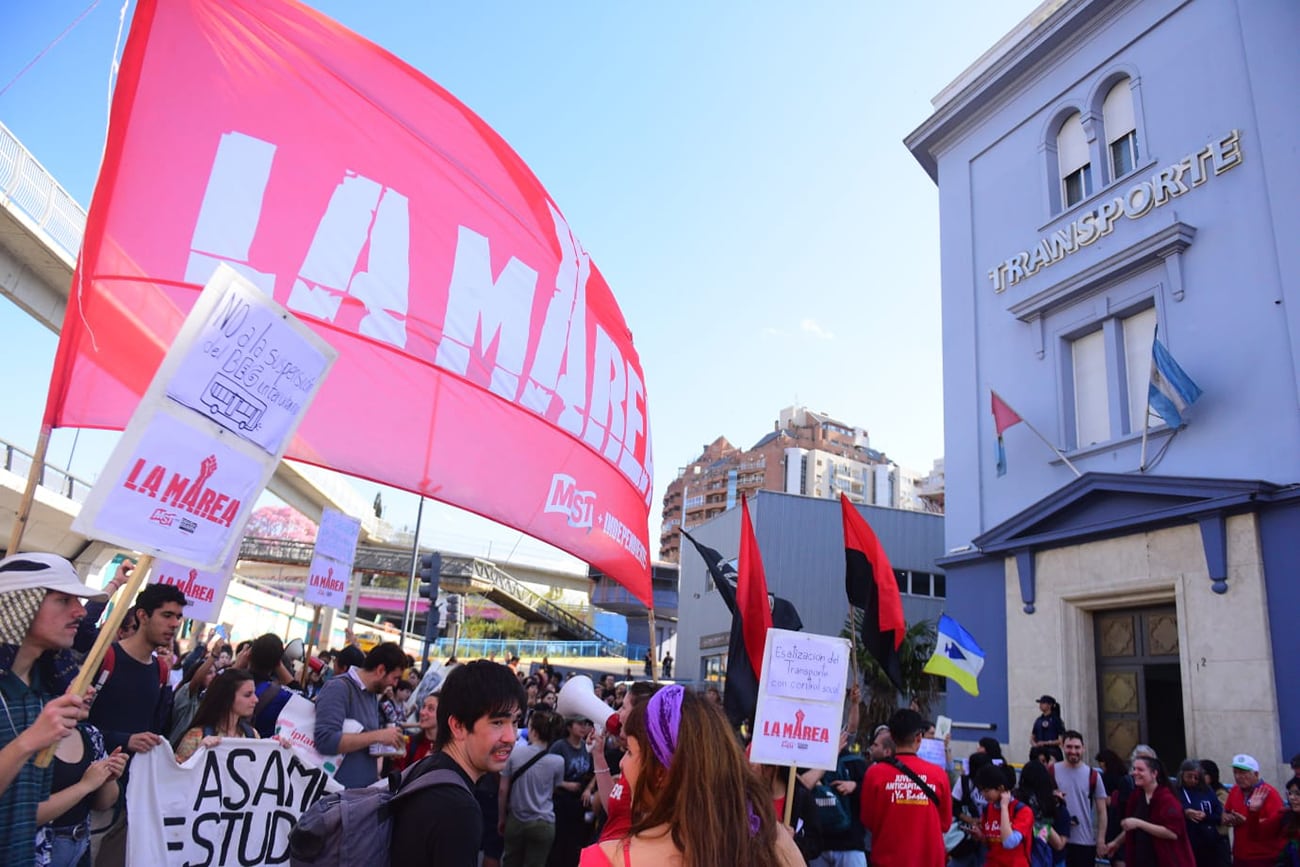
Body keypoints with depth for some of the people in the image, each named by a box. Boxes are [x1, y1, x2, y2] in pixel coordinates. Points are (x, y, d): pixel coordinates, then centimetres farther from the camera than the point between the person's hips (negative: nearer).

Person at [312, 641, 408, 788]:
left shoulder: (373, 694, 8)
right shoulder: (338, 688, -16)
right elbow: (325, 741, -27)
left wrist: (389, 744, -2)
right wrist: (378, 736, -23)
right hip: (338, 791, -8)